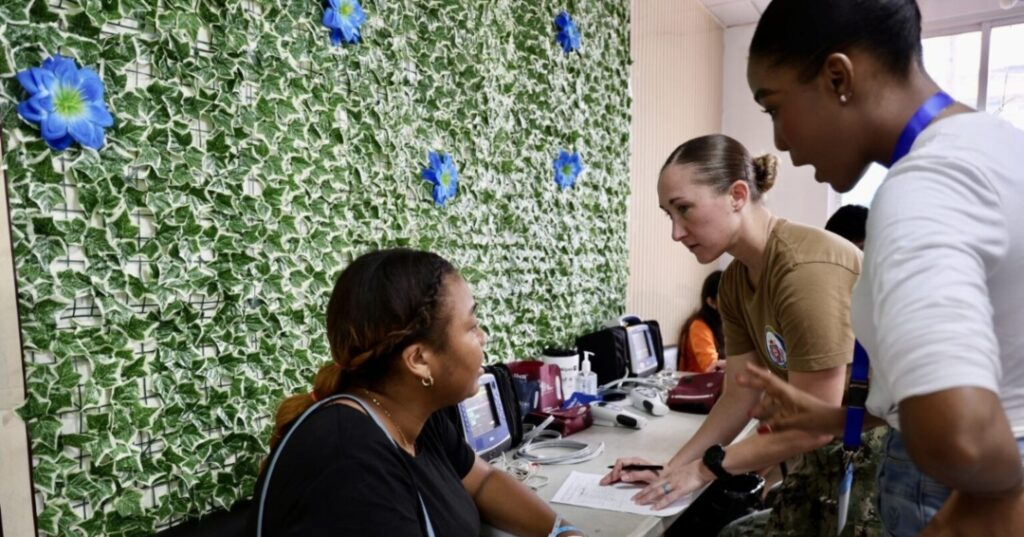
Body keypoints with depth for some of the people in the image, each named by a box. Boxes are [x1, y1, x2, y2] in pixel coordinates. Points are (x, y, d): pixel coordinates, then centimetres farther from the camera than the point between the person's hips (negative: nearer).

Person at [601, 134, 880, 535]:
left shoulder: (806, 270, -28)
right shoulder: (735, 281, -1)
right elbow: (739, 397, 3)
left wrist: (705, 468, -14)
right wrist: (672, 470, -3)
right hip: (832, 451, 7)